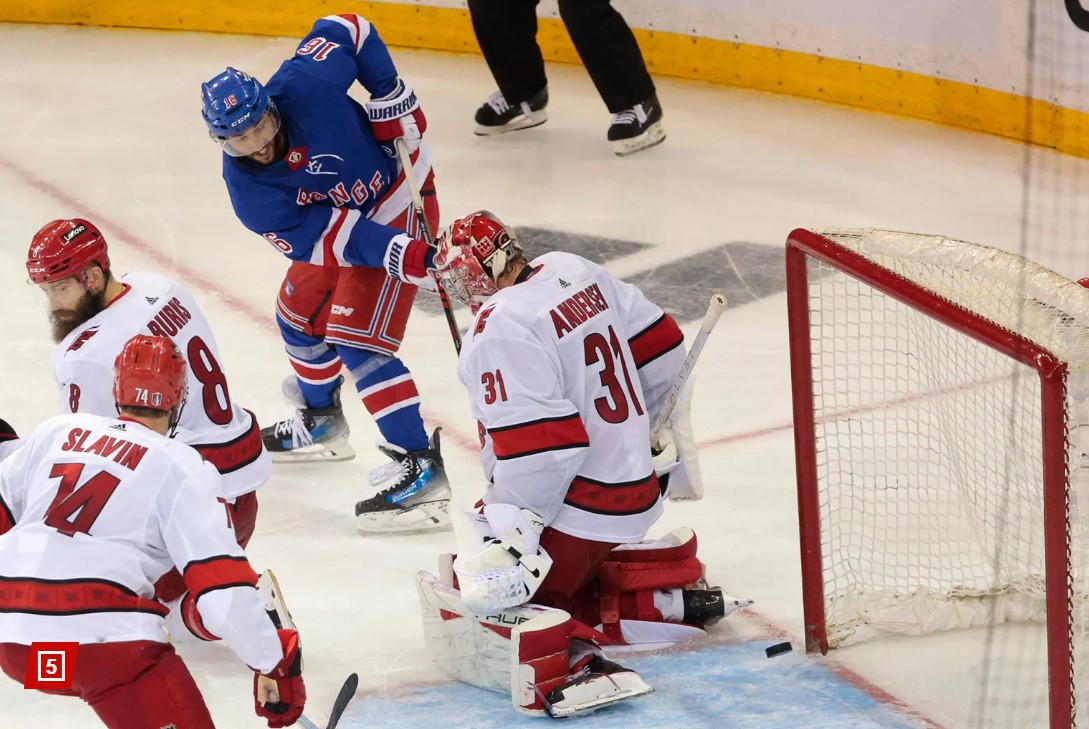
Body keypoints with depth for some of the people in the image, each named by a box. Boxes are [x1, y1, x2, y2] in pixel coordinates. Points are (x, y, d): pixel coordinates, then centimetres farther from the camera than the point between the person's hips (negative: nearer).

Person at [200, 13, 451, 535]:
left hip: (397, 200, -7)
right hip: (335, 220, 7)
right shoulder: (249, 192, -19)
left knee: (357, 340, -16)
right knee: (300, 316, 18)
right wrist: (400, 256, -37)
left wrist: (390, 95, -18)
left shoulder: (304, 85, -30)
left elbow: (346, 31, -11)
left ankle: (420, 467, -19)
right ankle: (322, 423, 48)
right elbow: (331, 236, -25)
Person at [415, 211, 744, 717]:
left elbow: (537, 451, -29)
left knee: (478, 598, -6)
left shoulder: (502, 329, -22)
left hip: (576, 514, -9)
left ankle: (570, 659, -29)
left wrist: (507, 538, -24)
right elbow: (660, 346, 15)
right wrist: (632, 430, 29)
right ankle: (672, 590, 15)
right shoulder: (574, 273, 4)